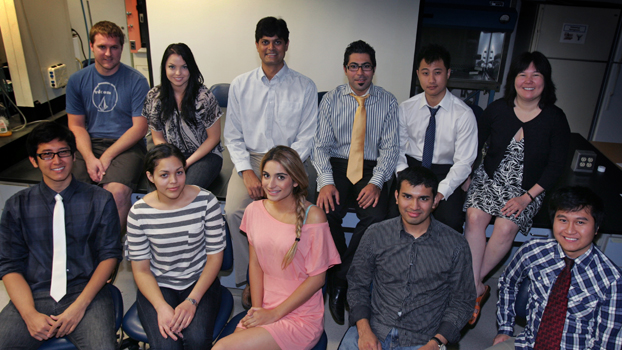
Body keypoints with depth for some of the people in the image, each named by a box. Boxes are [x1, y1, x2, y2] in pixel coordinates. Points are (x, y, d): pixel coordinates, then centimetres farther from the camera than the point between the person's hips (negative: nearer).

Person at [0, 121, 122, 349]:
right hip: (33, 296, 2)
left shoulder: (100, 200, 6)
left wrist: (80, 305, -10)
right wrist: (30, 314, -10)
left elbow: (110, 254, 2)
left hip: (86, 294, -2)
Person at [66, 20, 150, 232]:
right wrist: (90, 158, -10)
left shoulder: (136, 80, -2)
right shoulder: (77, 81, 9)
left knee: (117, 191, -31)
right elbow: (76, 125, 8)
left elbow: (140, 127, -6)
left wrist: (107, 156, -13)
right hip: (90, 145, 3)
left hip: (126, 145, -3)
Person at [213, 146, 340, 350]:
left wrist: (274, 314, -9)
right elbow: (255, 264, 8)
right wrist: (256, 308, -2)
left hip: (301, 317, -4)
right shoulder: (254, 210, 2)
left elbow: (317, 278, -11)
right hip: (264, 309, 4)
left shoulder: (312, 216, -14)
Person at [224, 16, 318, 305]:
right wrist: (247, 172, -9)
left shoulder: (304, 87, 2)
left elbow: (306, 138, -1)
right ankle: (250, 277, -4)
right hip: (249, 159, 2)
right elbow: (233, 136, 7)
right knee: (234, 211, -23)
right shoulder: (240, 85, 8)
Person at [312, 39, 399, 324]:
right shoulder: (331, 99, 6)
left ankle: (338, 280, -13)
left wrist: (376, 183, -17)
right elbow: (321, 144, 1)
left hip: (372, 169, 0)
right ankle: (342, 279, -7)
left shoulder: (387, 102, 5)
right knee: (327, 211, -28)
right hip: (337, 165, 0)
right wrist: (326, 182, -17)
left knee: (376, 215, -29)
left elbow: (390, 147, 0)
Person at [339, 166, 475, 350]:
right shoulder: (376, 234, 1)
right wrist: (364, 329, -7)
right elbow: (357, 284, 7)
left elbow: (461, 302, 4)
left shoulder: (456, 245, -2)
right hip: (374, 331, 0)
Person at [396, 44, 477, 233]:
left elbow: (464, 162, -9)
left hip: (446, 173, -1)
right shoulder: (406, 108, 1)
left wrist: (440, 192, -23)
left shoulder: (464, 114, -8)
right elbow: (398, 149, 1)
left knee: (451, 220, -28)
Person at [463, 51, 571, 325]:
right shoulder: (497, 109, 0)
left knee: (505, 227, -27)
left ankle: (472, 281, -10)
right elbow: (475, 143, 8)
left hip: (528, 189, -1)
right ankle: (476, 289, -20)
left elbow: (556, 166, -4)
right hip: (490, 179, 2)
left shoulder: (556, 119, -4)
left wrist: (527, 197, -14)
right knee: (475, 216, -26)